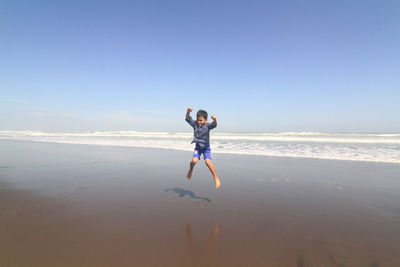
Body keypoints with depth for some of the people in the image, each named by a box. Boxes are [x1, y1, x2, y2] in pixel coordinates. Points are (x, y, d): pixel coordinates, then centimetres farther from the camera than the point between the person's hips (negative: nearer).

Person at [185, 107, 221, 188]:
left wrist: (214, 120, -58)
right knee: (194, 161, -16)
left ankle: (216, 178, -5)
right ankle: (191, 170, 19)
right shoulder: (194, 124, -6)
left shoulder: (207, 125, -17)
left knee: (208, 162, -19)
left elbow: (214, 125, -36)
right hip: (198, 147, 3)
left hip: (206, 147, -3)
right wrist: (188, 112, -28)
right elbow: (187, 118, -9)